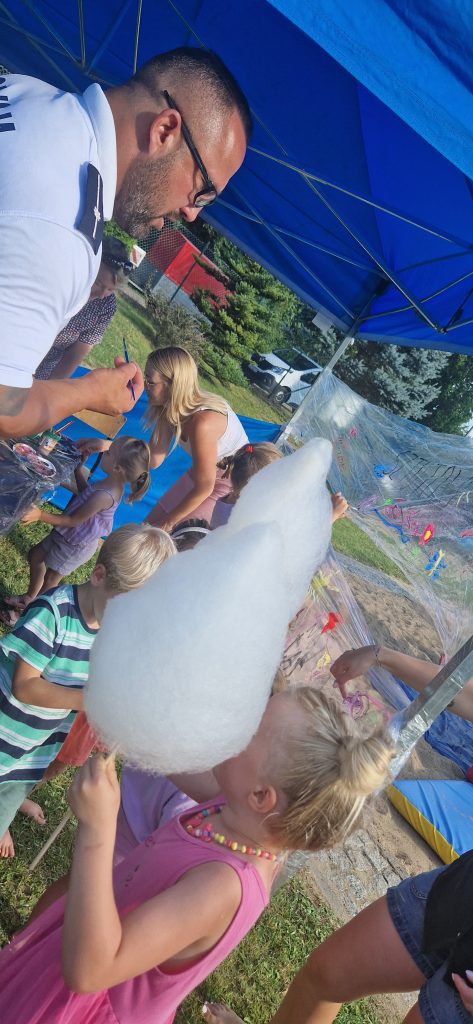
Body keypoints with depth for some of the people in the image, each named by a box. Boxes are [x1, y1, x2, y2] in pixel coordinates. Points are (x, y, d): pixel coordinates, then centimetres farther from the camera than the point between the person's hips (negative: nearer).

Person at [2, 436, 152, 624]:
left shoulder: (104, 497, -38)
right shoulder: (111, 483, -11)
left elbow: (73, 521, -28)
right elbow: (86, 491, 6)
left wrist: (41, 515, -29)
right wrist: (78, 467, 0)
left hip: (76, 545, -9)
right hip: (69, 535, 9)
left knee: (50, 580, 13)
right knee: (35, 555, 25)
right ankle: (30, 597, 47)